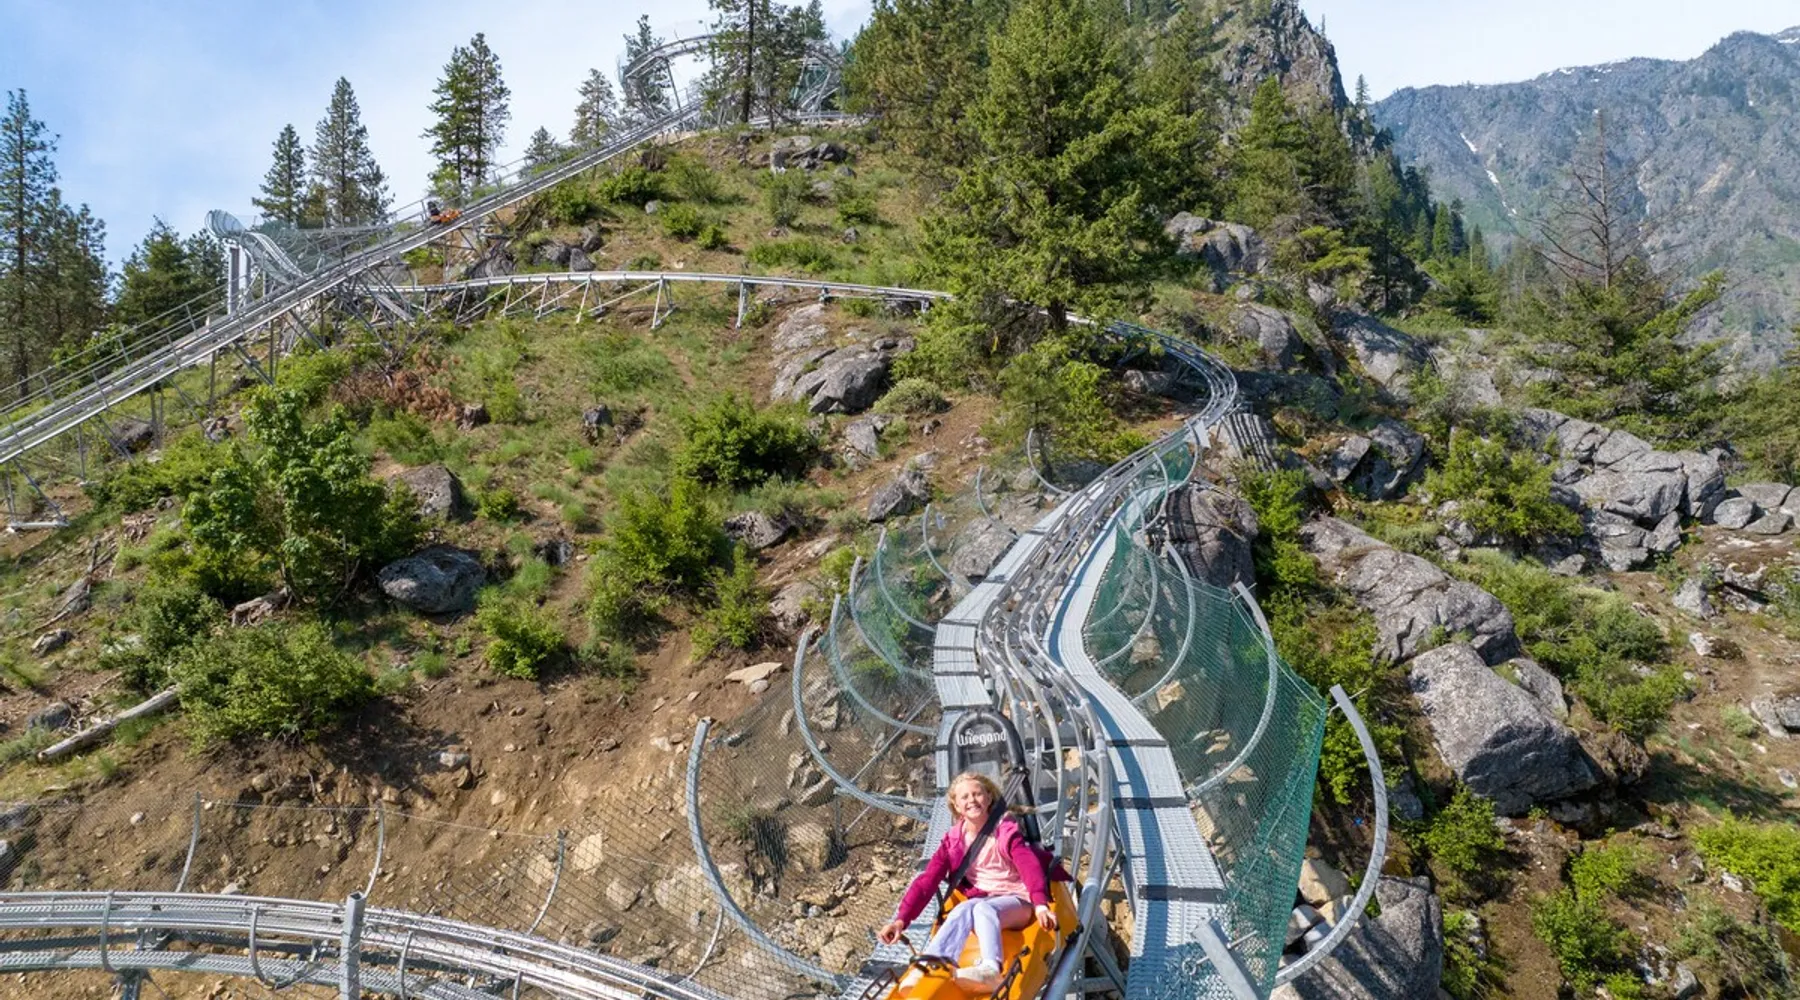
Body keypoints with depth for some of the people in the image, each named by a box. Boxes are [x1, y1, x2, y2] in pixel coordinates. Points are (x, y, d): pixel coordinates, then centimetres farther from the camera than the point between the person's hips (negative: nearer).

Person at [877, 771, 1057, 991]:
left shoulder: (1008, 833, -3)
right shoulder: (953, 840, 6)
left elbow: (1031, 869, -20)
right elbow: (927, 880, -2)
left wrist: (1040, 904, -40)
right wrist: (902, 919, -16)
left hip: (1016, 901, -3)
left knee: (983, 909, -35)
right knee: (963, 910, -31)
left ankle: (990, 969, -65)